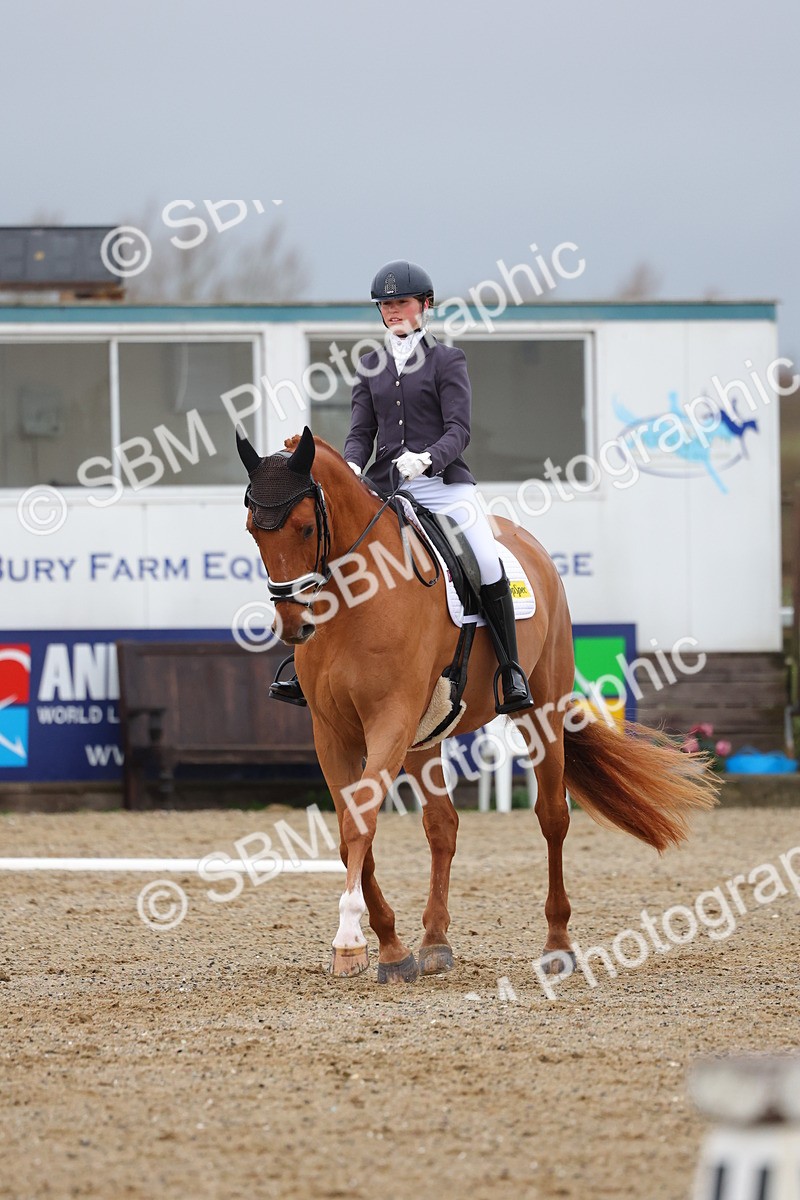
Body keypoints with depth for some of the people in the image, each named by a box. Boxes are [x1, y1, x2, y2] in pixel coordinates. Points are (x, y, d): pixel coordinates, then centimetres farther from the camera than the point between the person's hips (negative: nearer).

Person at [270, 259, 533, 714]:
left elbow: (458, 431, -7)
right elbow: (361, 432, 11)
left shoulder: (447, 360, 3)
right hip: (386, 488, 4)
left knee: (490, 569, -22)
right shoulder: (372, 366, 15)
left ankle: (513, 675, -13)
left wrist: (426, 459, -27)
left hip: (444, 484, -4)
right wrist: (352, 467, -12)